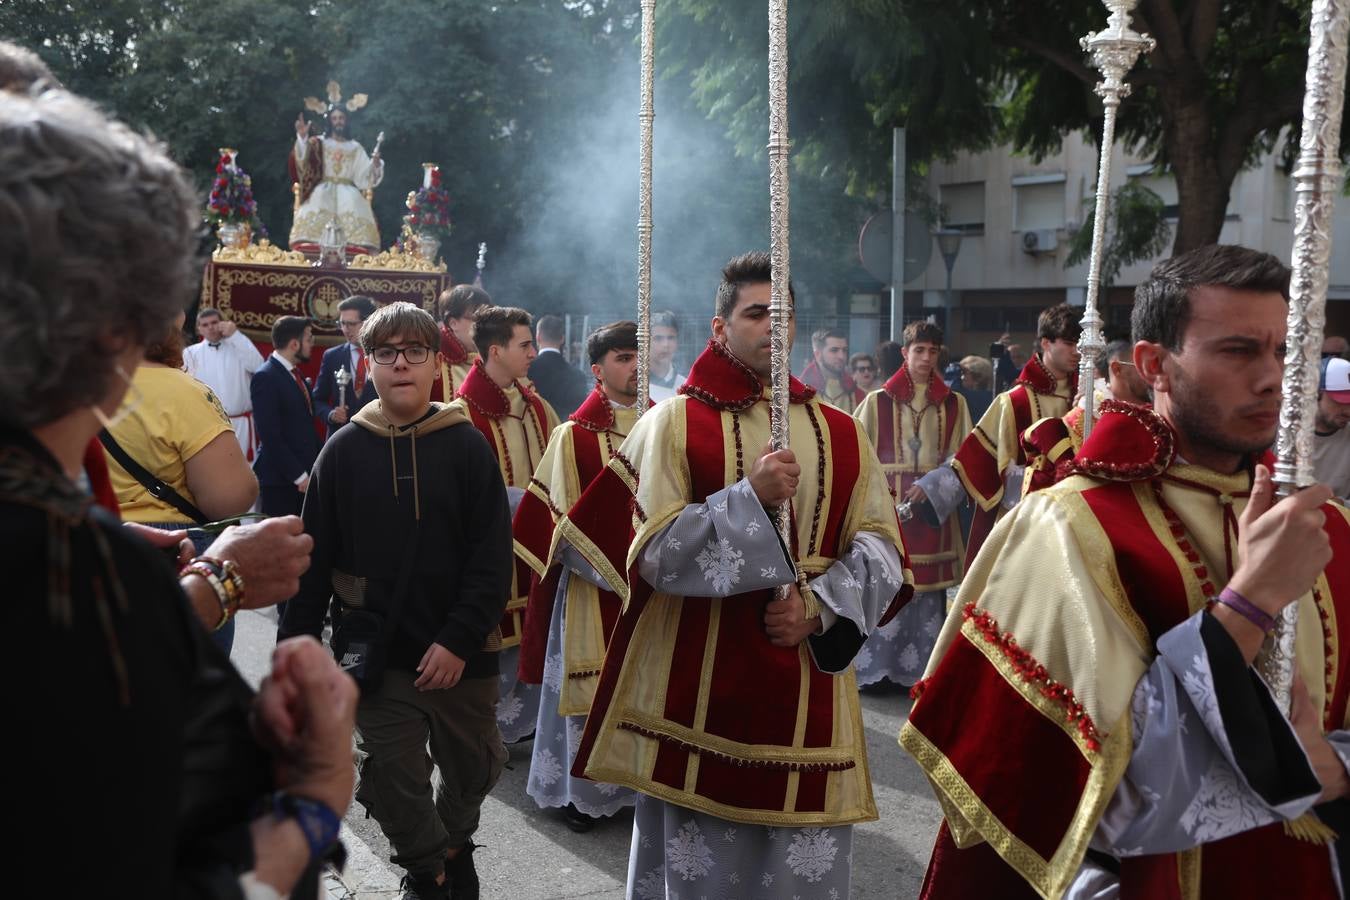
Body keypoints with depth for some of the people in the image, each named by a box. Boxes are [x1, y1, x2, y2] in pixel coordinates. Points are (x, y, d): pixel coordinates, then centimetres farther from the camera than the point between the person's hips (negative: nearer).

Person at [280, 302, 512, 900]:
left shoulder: (466, 446, -3)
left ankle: (454, 843, 46)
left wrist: (460, 639, -15)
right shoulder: (344, 452, 0)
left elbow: (493, 555, -7)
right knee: (392, 781, 4)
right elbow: (315, 560, 3)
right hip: (376, 655, 0)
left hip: (461, 655, 0)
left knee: (474, 767, 14)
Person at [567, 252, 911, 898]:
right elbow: (654, 552, -10)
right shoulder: (673, 423, -2)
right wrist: (750, 497, -21)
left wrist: (819, 604, -13)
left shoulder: (840, 434, 7)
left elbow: (881, 550, 4)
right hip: (699, 682, -3)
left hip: (808, 689, 3)